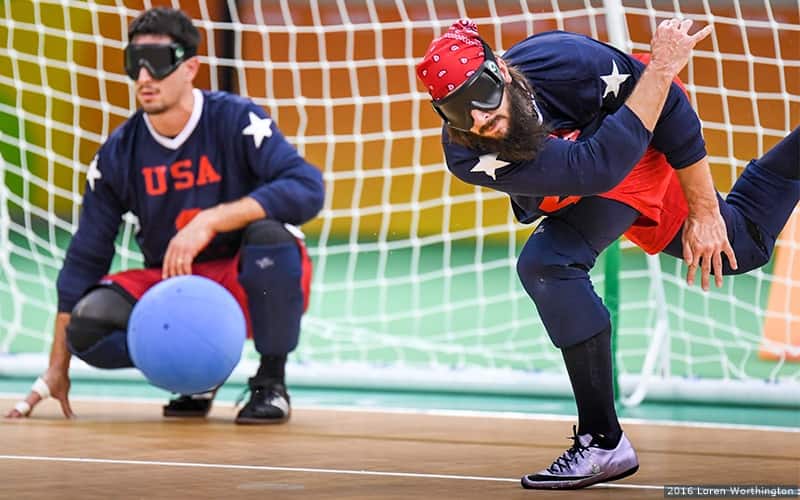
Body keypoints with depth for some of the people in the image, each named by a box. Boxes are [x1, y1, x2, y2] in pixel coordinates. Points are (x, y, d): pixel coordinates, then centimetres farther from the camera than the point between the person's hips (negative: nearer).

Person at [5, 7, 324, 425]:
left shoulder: (236, 120, -14)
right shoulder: (119, 153, -4)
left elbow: (308, 189, -28)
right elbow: (84, 260, 1)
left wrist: (210, 220, -36)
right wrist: (57, 369, -3)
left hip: (251, 287, -3)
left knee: (270, 233, -35)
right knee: (88, 324, -24)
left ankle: (271, 382, -13)